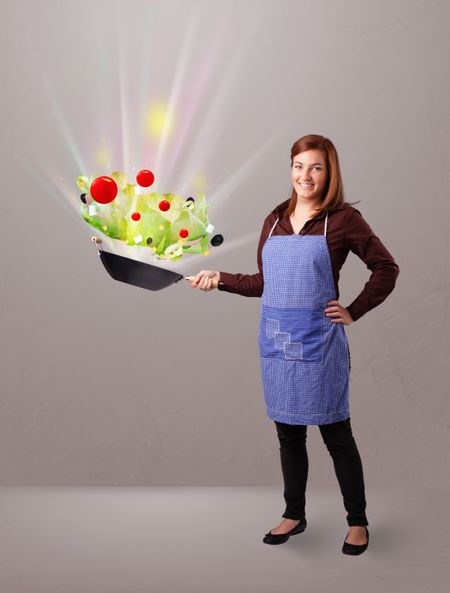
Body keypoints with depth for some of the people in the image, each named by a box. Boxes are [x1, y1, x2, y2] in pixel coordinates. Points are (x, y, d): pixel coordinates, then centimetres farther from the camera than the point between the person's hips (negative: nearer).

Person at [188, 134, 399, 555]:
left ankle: (357, 521, 24)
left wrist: (354, 312, -6)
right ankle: (294, 514, 32)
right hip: (275, 341, 5)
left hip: (318, 342, -5)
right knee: (288, 433, 15)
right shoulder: (275, 220, 9)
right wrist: (220, 279, 6)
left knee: (336, 433, 7)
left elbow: (386, 268, -2)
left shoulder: (343, 218, -6)